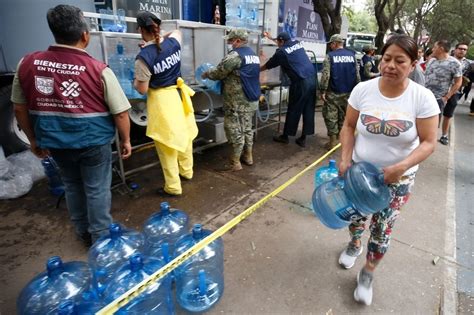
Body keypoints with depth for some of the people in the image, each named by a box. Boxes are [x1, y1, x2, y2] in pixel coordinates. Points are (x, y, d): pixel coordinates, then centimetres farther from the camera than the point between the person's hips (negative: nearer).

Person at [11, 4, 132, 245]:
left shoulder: (27, 63, -5)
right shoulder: (99, 70, -16)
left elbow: (20, 109, 3)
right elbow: (120, 113, -14)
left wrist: (34, 140, 16)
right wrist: (125, 140, 1)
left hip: (54, 142, 4)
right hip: (93, 142, -4)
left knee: (72, 185, 22)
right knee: (97, 189, 11)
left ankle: (83, 232, 38)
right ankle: (101, 237, 25)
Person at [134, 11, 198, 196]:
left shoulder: (144, 57, -20)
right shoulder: (173, 42, -3)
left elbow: (142, 89, -13)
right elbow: (176, 31, 23)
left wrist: (135, 81, 8)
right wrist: (160, 39, 23)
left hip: (162, 101, -6)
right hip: (179, 95, 7)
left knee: (167, 145, 4)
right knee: (184, 135, 21)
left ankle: (173, 188, 15)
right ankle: (187, 171, 40)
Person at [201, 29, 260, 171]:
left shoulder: (235, 55, -14)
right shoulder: (253, 54, 15)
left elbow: (219, 72, -11)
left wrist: (206, 74, 8)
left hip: (238, 101, -9)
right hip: (252, 99, 9)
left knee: (235, 130, -2)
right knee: (247, 128, 17)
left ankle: (235, 163, 4)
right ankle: (248, 156, 27)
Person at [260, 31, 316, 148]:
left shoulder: (281, 52, -3)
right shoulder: (297, 43, 17)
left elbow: (267, 66, 10)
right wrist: (270, 38, 48)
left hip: (300, 82, -7)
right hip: (312, 79, 7)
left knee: (293, 110, 5)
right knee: (308, 110, 7)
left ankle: (285, 136, 19)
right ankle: (303, 139, 14)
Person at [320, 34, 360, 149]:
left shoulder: (330, 56, -8)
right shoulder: (352, 55, 5)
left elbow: (325, 75, -16)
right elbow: (357, 74, 6)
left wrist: (323, 91, -11)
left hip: (333, 92, -5)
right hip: (348, 92, 5)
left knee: (331, 115, 2)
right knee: (344, 115, 17)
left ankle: (333, 140, 1)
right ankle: (340, 137, 31)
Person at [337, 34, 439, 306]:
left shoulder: (423, 98, -15)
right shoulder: (363, 90, -10)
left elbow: (428, 143, -12)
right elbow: (349, 126, -1)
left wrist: (400, 167, -27)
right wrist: (346, 158, -14)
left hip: (397, 178, -1)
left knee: (382, 228, 8)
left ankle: (368, 273, 33)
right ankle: (355, 244, 53)